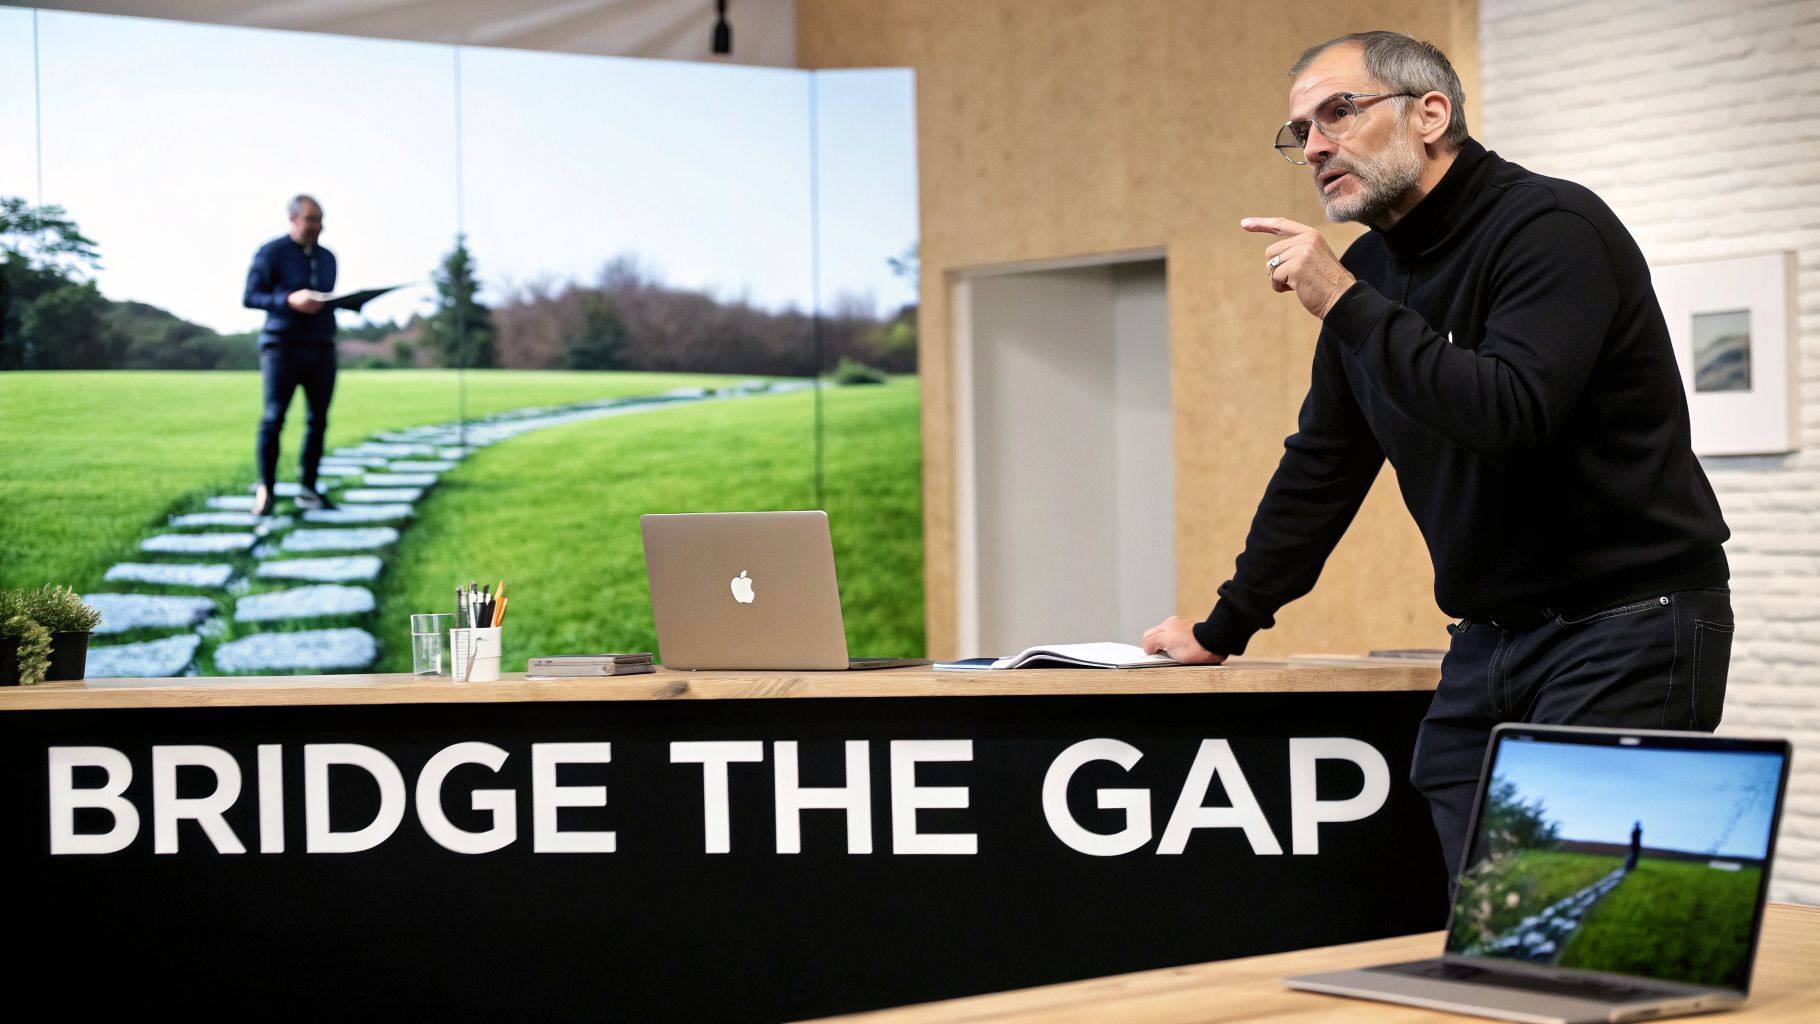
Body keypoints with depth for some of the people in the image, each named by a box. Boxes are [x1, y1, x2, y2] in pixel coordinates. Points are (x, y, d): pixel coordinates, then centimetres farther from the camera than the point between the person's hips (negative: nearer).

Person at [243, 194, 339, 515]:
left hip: (322, 348, 5)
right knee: (273, 418, -9)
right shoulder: (271, 253, -1)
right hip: (283, 345, -5)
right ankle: (265, 490, -3)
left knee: (318, 420, 3)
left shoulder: (327, 258, 17)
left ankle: (308, 489, 10)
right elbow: (250, 297, -5)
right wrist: (290, 300, -19)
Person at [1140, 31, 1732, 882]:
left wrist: (1345, 304, -23)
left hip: (1625, 625, -8)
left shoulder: (1551, 228, -13)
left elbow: (1511, 412, -29)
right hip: (1489, 639, 8)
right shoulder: (1373, 269, 11)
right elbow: (1322, 462, 19)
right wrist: (1223, 628, 20)